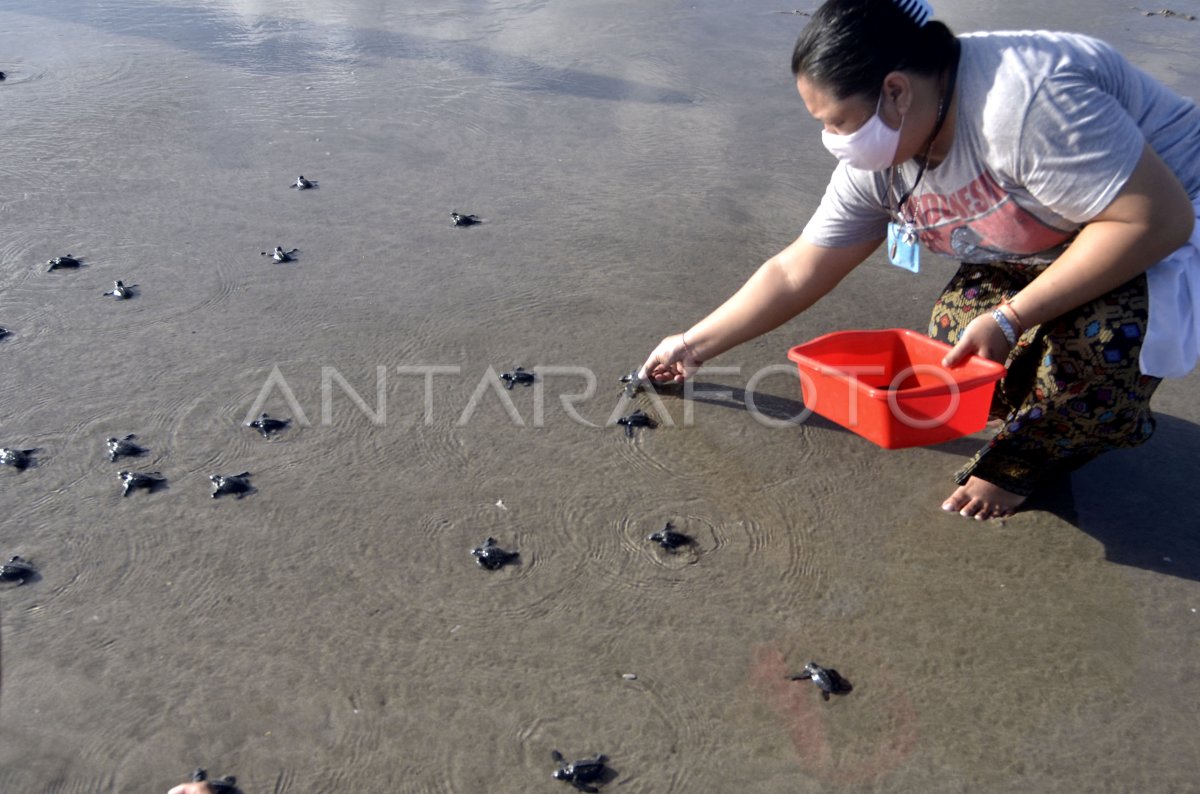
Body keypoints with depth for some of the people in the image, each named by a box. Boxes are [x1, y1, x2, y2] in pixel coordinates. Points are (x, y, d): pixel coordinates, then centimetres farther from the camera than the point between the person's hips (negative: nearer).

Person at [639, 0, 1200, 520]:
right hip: (1045, 252, 7)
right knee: (957, 334, -12)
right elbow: (795, 274, -1)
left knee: (1098, 332, -32)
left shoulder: (1024, 100, -37)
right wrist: (693, 346, 2)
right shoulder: (873, 165, -11)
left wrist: (1010, 319, -33)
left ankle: (1022, 458, -4)